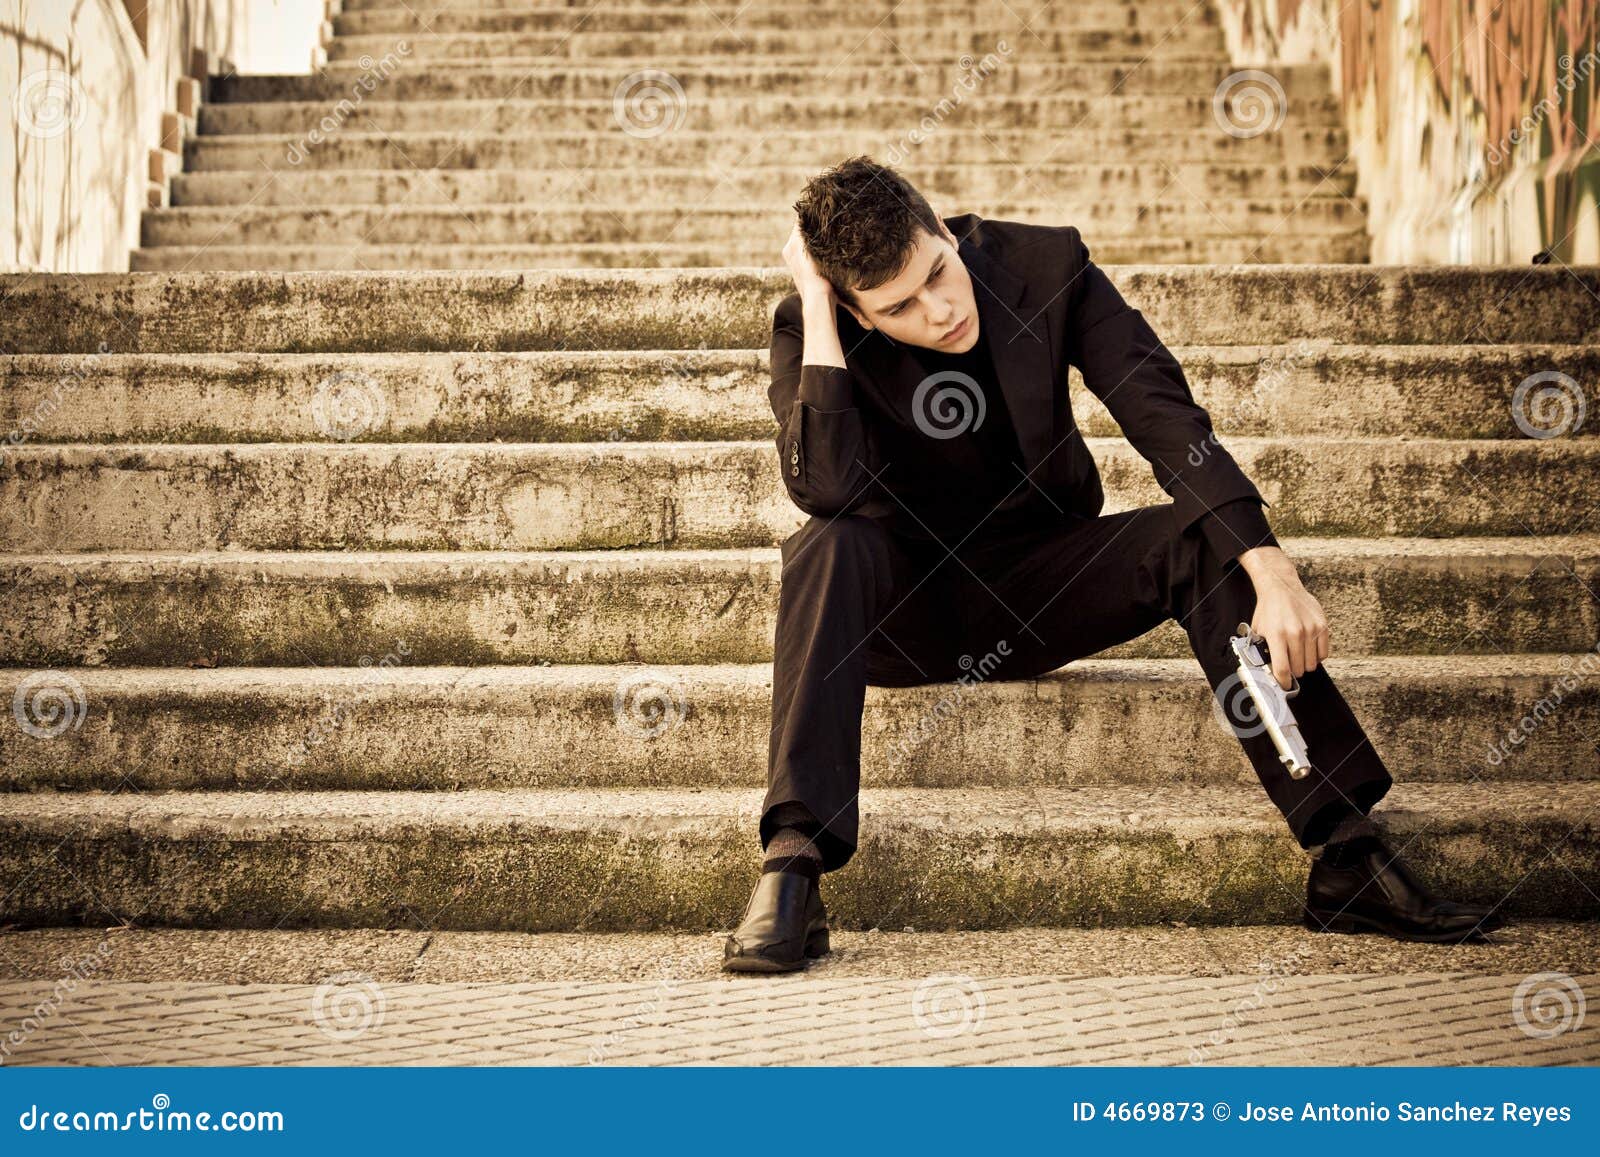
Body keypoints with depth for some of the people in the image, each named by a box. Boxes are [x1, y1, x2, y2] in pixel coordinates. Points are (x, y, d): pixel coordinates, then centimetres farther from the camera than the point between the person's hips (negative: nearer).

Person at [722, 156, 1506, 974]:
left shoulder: (1044, 263, -12)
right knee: (831, 546, -34)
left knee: (1204, 536, -23)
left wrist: (1268, 567, -31)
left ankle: (1349, 859, -25)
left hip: (1034, 591, 2)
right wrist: (816, 310, -31)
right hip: (899, 609, -2)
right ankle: (793, 868, -42)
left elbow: (1167, 419, -19)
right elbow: (826, 492, -31)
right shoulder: (810, 331, -15)